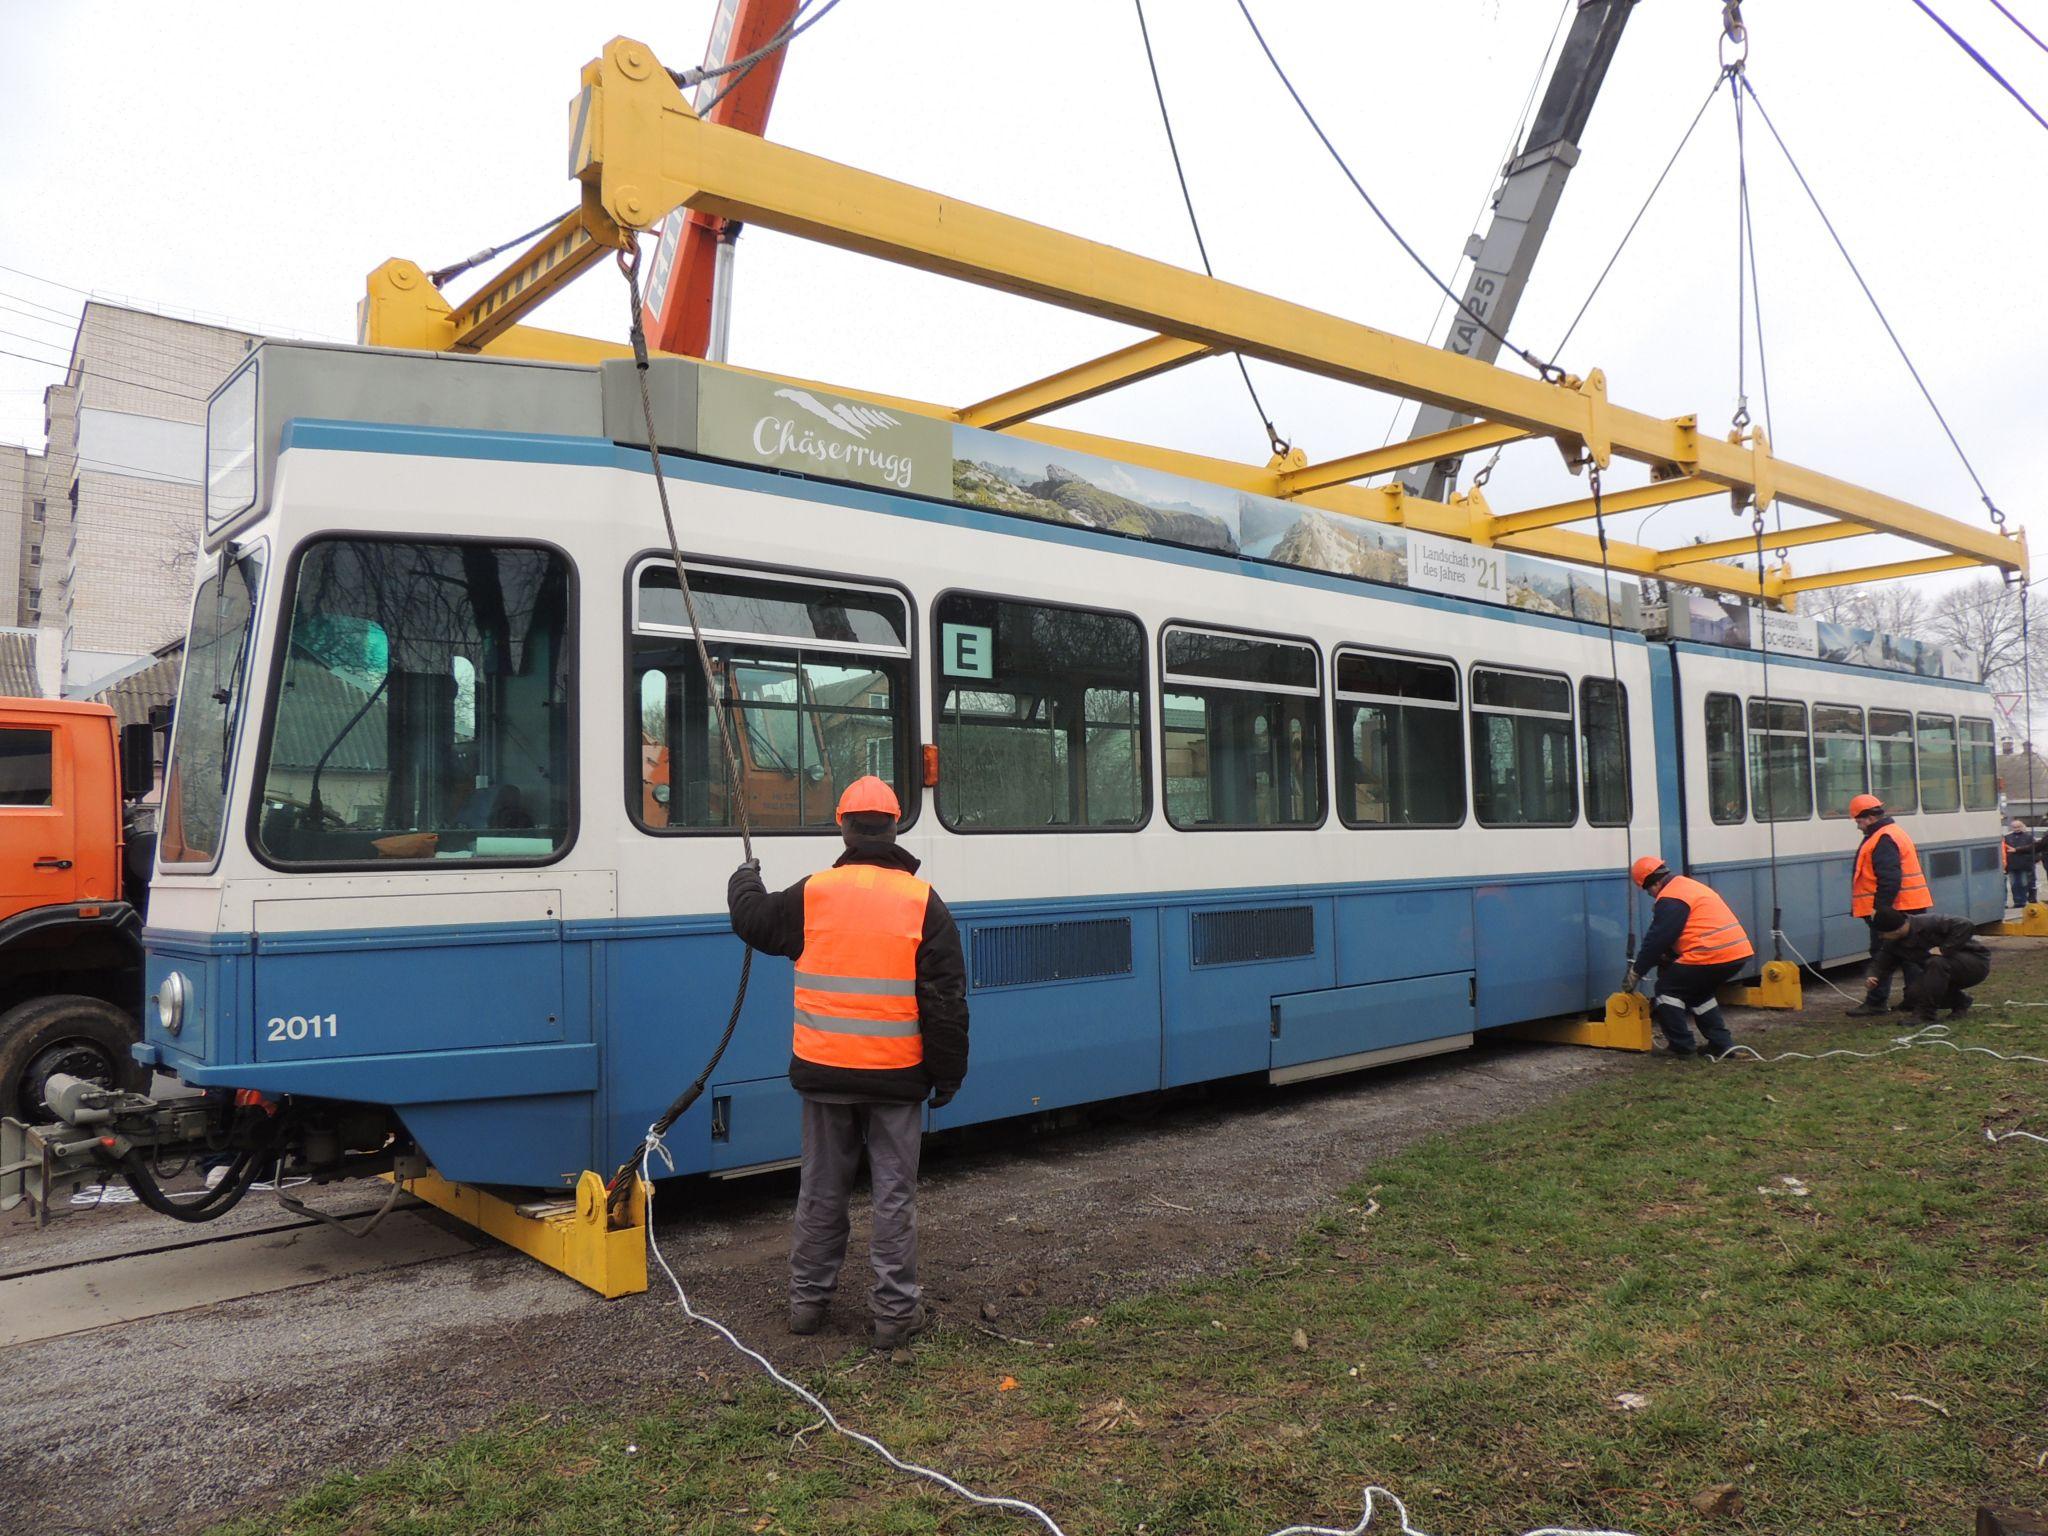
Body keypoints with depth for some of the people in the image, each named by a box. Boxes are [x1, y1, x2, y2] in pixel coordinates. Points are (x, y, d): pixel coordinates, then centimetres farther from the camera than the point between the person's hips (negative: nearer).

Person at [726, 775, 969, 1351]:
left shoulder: (812, 894, -4)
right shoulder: (923, 902, -7)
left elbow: (752, 919, 15)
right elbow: (946, 999, -6)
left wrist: (744, 879, 37)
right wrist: (948, 1074, 3)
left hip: (824, 1071, 2)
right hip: (896, 1076, -2)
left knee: (821, 1190, 15)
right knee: (894, 1194, 7)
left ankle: (807, 1298, 26)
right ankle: (895, 1311, 13)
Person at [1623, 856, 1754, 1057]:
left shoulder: (1670, 899, -9)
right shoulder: (1689, 885, 22)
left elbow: (1657, 939, -9)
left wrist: (1635, 972, 0)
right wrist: (1666, 957, 26)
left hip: (1712, 956, -10)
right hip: (1739, 952, 10)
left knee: (1667, 989, 4)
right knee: (1699, 992, 29)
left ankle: (1682, 1046, 2)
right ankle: (1722, 1043, 23)